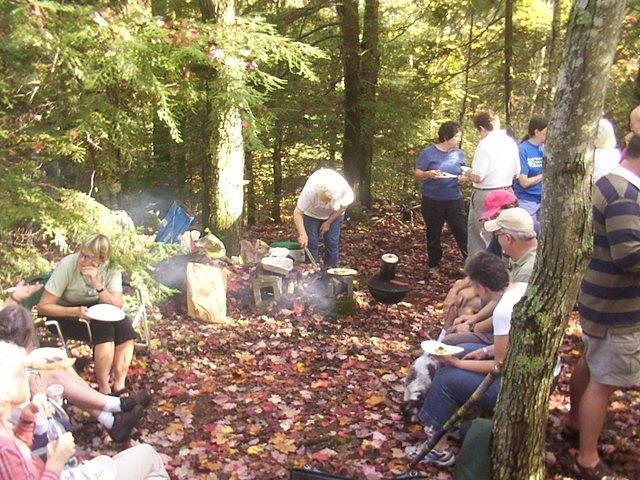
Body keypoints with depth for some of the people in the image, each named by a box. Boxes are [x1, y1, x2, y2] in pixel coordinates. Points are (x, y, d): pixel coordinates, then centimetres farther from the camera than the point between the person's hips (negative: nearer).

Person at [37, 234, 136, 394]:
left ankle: (119, 384, -16)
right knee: (104, 329, -30)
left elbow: (117, 306, -22)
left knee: (124, 326, -24)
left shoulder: (111, 269, -14)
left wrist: (97, 284, -36)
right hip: (67, 315, -4)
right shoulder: (67, 266, -24)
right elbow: (43, 307, -22)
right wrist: (76, 311, -36)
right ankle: (103, 387, -16)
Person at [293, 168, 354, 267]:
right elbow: (298, 213, -34)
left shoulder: (344, 189, -37)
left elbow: (344, 206, -16)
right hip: (312, 213, -1)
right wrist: (302, 234, -44)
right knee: (311, 243, -5)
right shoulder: (310, 190, -41)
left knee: (332, 243, -3)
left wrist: (329, 222, -15)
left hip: (334, 214, 1)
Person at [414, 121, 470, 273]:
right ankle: (433, 265, 27)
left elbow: (464, 173, 15)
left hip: (454, 201, 2)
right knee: (433, 235, 11)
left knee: (462, 232, -3)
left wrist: (464, 177, -9)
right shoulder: (428, 153, -8)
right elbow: (417, 174, -6)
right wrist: (429, 174, -26)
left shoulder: (459, 154, 4)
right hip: (432, 202, -2)